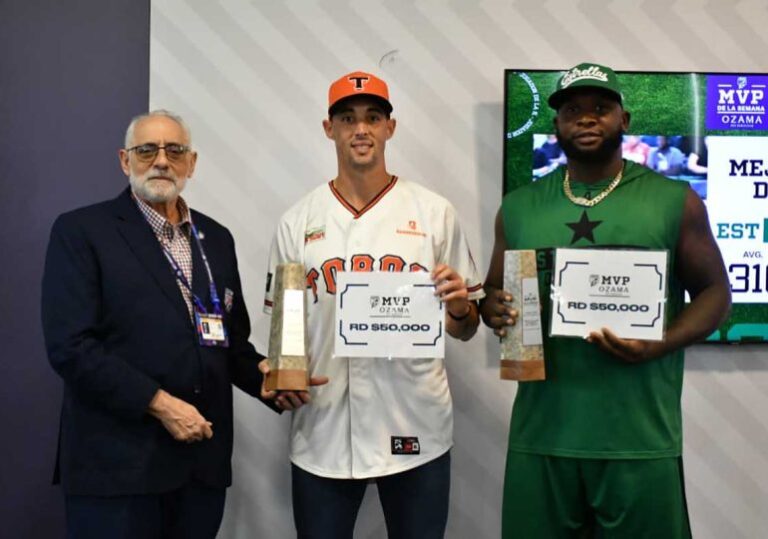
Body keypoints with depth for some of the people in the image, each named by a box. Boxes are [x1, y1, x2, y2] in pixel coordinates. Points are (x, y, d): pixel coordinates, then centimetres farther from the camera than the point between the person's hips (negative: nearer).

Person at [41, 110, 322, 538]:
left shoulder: (217, 238, 14)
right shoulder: (81, 231, -2)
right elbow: (70, 344, -12)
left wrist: (265, 377, -4)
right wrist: (159, 403, -16)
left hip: (203, 458, 5)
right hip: (117, 462, -5)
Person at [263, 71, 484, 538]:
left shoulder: (435, 213, 1)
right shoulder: (298, 221, 4)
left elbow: (465, 330, 6)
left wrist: (459, 307, -16)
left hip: (416, 428, 0)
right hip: (322, 430, 1)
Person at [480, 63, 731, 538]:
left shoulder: (674, 201, 2)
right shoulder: (518, 208, 9)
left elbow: (715, 291, 4)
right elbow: (493, 292, 17)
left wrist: (658, 346, -14)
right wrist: (495, 310, -8)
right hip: (541, 435, 2)